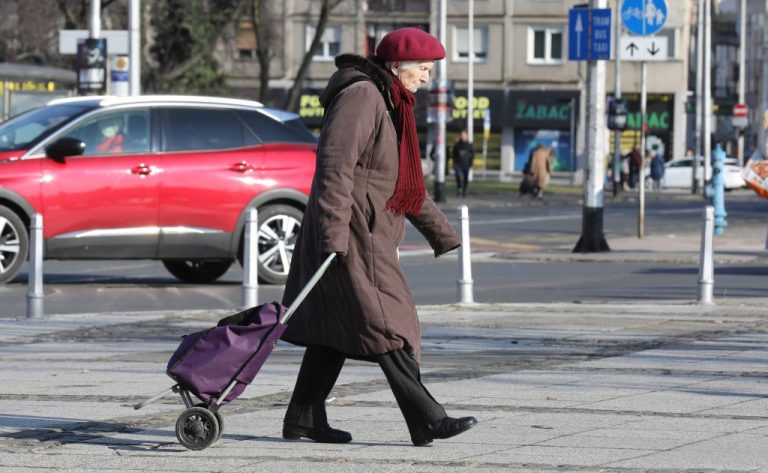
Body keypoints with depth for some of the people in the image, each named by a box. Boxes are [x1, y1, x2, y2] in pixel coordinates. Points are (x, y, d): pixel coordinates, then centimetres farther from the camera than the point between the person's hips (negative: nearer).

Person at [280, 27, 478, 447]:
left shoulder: (390, 104, 20)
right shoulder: (361, 96, -13)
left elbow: (406, 183, 28)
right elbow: (335, 164, -22)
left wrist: (441, 232, 29)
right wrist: (334, 232, -29)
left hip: (369, 234, 10)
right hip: (353, 233, -10)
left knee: (336, 327, 10)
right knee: (385, 323, -11)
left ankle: (304, 417, 14)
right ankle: (427, 421, -14)